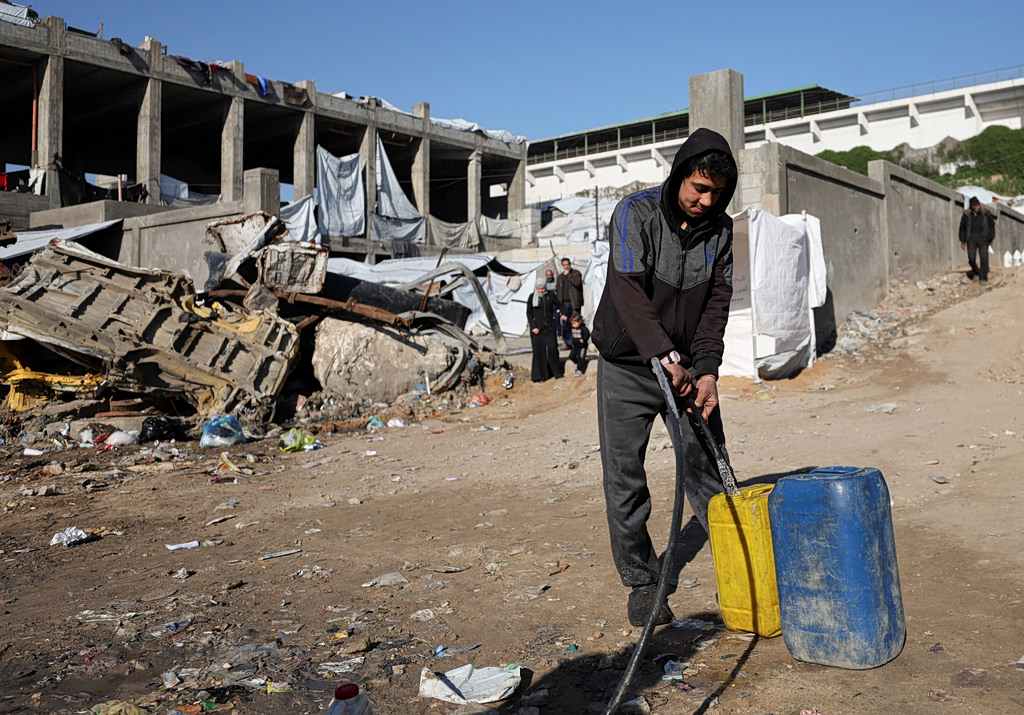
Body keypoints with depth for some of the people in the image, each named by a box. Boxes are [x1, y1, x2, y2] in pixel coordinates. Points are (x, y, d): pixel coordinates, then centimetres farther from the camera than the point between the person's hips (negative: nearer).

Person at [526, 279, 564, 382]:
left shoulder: (551, 296, 2)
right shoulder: (532, 297, -1)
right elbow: (529, 313, 0)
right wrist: (533, 327, -9)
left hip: (549, 327, 1)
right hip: (537, 327, -1)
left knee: (552, 348, -2)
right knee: (539, 350, -1)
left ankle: (556, 371, 14)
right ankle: (540, 375, 4)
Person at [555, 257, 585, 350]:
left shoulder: (576, 273, 5)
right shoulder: (560, 277, 19)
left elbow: (577, 283, -14)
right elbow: (557, 290, 20)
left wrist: (568, 275, -8)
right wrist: (558, 302, 10)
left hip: (574, 302, -4)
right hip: (564, 303, 5)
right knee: (565, 324, 2)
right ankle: (568, 343, 8)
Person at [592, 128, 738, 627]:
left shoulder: (720, 229, 1)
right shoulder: (636, 213, -13)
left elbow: (717, 301, -3)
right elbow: (628, 291, -22)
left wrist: (707, 370, -16)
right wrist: (667, 356, -31)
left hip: (688, 369, 3)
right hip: (627, 367, -3)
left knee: (710, 473, 1)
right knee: (624, 481, -1)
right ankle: (642, 584, 13)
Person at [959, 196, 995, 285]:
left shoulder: (985, 214, 1)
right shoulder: (967, 215, 2)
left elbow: (991, 225, 11)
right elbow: (962, 228, 10)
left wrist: (991, 238, 9)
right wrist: (962, 241, 8)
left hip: (983, 238, -1)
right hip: (971, 238, 1)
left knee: (984, 257, -7)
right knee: (971, 258, -4)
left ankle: (983, 278, -2)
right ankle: (976, 272, 24)